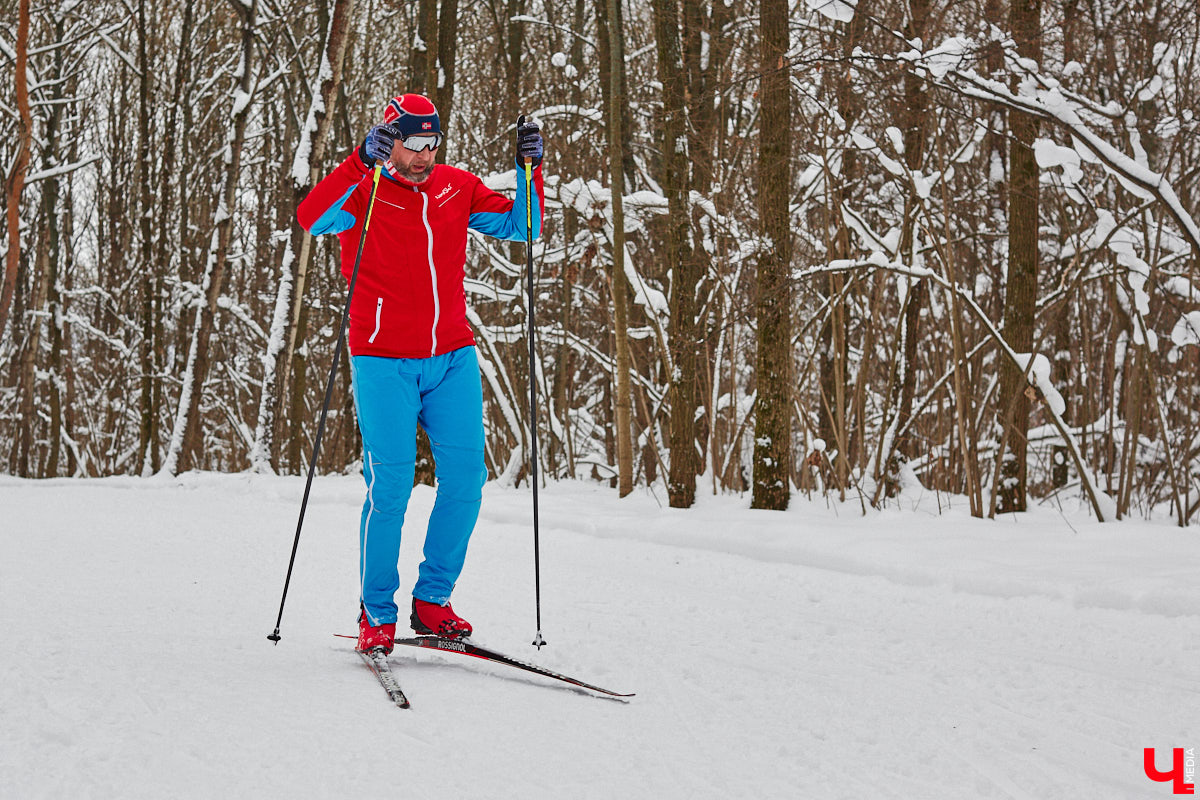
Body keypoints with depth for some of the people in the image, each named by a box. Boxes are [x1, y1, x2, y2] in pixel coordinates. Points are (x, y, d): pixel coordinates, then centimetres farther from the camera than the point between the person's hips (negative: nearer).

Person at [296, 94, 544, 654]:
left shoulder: (458, 188, 9)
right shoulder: (362, 192, -4)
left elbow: (520, 228, 12)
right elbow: (312, 219, -22)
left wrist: (529, 170, -4)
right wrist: (362, 162, -30)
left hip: (453, 358, 4)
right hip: (384, 364, -4)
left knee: (465, 477, -1)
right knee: (390, 487, -6)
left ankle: (432, 599, 14)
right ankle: (377, 613, 8)